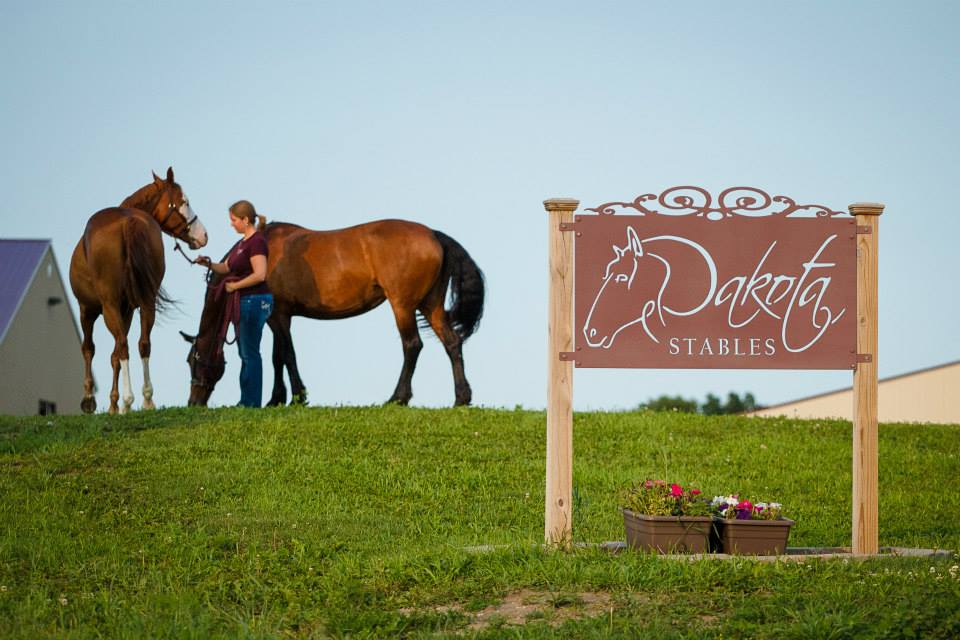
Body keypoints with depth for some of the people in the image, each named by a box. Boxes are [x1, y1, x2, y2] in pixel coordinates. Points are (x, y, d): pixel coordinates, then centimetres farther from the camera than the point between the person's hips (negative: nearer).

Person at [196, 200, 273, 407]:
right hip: (243, 302, 10)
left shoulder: (256, 242, -15)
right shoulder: (242, 243, 15)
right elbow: (226, 267, 21)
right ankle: (246, 400, 17)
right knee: (245, 353, 12)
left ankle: (251, 402, -2)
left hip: (255, 301, -10)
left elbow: (260, 275, -24)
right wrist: (208, 264, 2)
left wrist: (234, 286, -16)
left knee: (250, 353, -6)